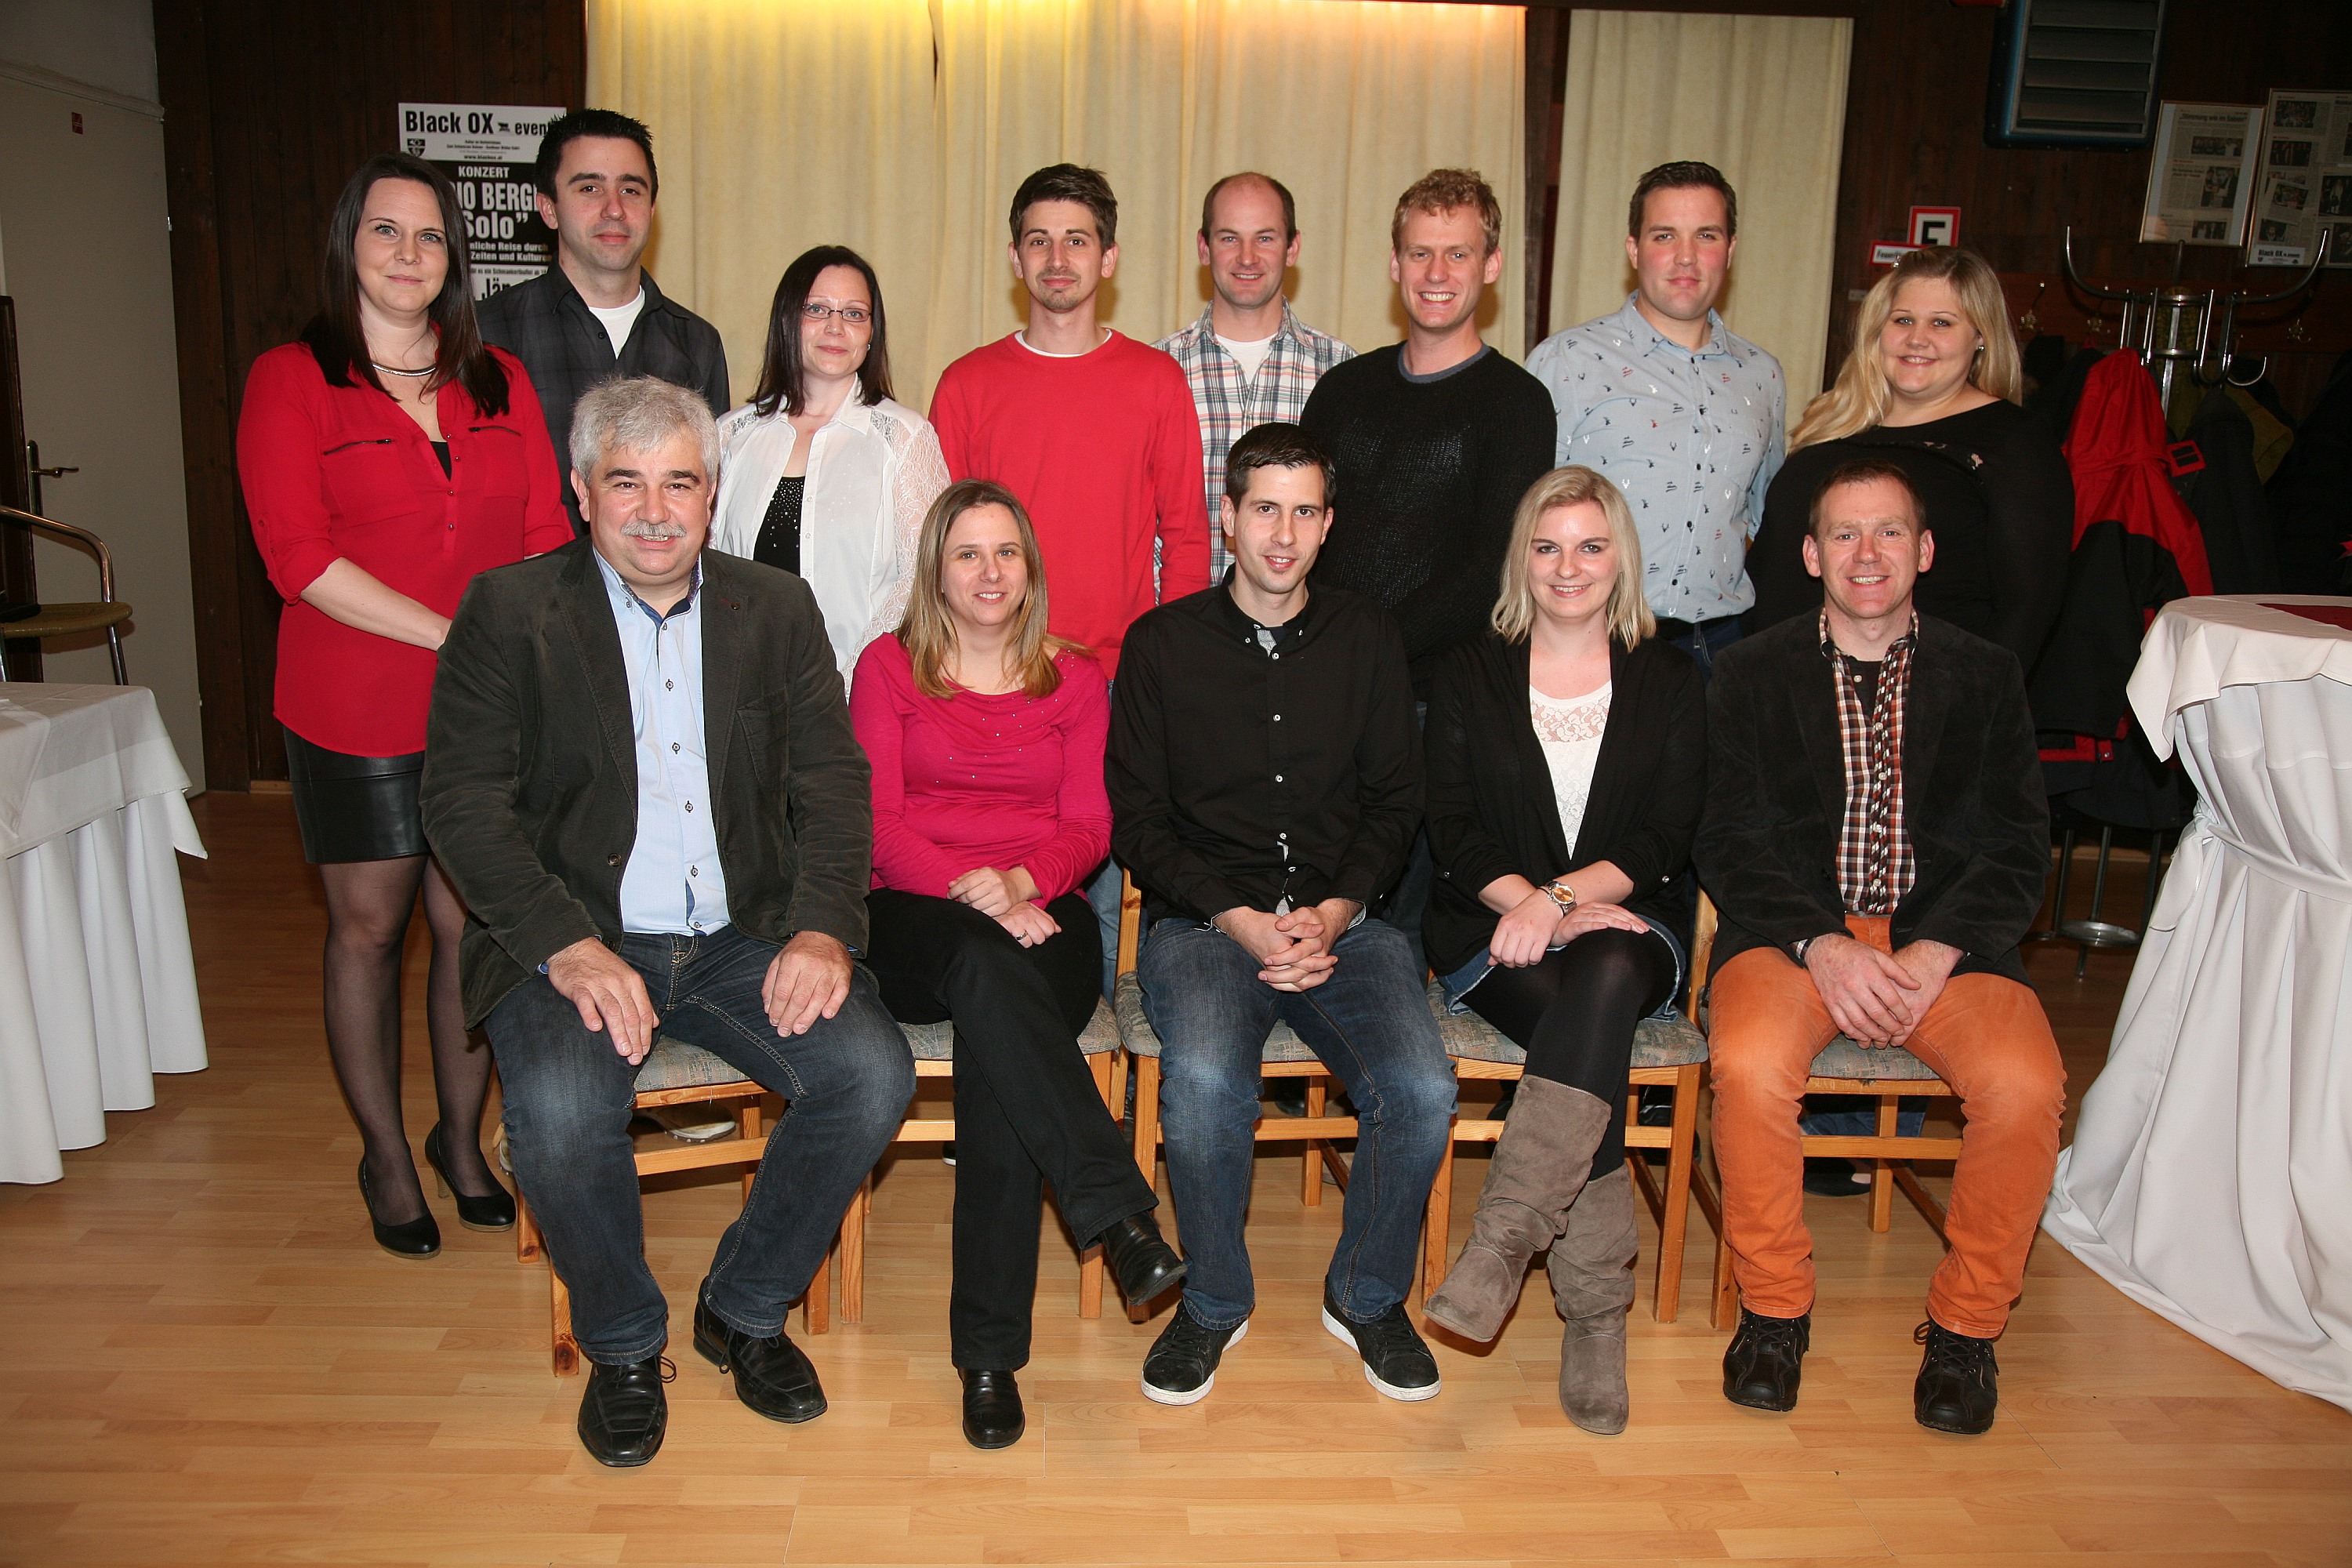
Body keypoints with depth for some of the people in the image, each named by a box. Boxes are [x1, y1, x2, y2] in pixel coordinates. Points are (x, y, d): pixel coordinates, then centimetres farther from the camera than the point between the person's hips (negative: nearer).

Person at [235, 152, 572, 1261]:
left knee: (475, 924, 7)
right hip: (355, 712, -2)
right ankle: (385, 1155, 26)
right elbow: (300, 557, -11)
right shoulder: (290, 381, -2)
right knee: (368, 928, 8)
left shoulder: (499, 384, 10)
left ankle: (460, 1138, 27)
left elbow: (546, 535, 7)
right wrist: (456, 638, -17)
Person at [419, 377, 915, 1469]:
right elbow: (461, 802, -7)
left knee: (873, 1074, -20)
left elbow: (832, 784, 5)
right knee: (558, 1110, -30)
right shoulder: (509, 612, 1)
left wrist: (822, 929, -13)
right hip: (573, 940, -2)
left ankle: (743, 1310, 7)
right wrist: (569, 946, -21)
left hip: (742, 938, 3)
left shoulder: (776, 610, 9)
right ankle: (623, 1344, 2)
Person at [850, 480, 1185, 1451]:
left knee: (996, 1050, -33)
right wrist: (973, 891, -16)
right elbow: (875, 821, 1)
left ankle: (990, 1352, -27)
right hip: (915, 922, 0)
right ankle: (1122, 1216, -40)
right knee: (988, 971, -38)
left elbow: (1087, 829, 8)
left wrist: (1021, 882, -14)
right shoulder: (888, 668, 13)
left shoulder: (1074, 680, 17)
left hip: (1038, 915, 1)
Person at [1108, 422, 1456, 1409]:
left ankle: (1367, 1296, 6)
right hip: (1204, 919, -1)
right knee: (1204, 1080, -31)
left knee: (1422, 1090, -23)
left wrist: (1336, 910, -8)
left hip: (1343, 918, 2)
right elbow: (1137, 818, 2)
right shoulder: (1163, 644, 5)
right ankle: (1213, 1302, -2)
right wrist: (1238, 918, -11)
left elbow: (1395, 802, 10)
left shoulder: (1366, 639, 11)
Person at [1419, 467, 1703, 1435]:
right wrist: (1530, 905, -15)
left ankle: (1503, 1240, -44)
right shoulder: (1471, 675, 13)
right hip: (1492, 931, 0)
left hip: (1626, 928, 1)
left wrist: (1562, 897, -16)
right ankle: (1596, 1309, -27)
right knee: (1595, 1031, -31)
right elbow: (1454, 831, 3)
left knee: (1604, 977, -37)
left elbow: (1666, 839, 1)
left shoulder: (1668, 680, 13)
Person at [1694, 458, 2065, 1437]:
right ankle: (1774, 1306, -6)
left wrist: (1930, 958, -13)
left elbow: (2019, 852, 4)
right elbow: (1728, 842, 1)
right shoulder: (1753, 673, 8)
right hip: (1793, 928, -1)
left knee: (2025, 1082, -27)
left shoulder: (1986, 677, 11)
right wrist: (1823, 948, -15)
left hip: (1944, 935, 1)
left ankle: (1966, 1322, -1)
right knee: (1751, 1062, -32)